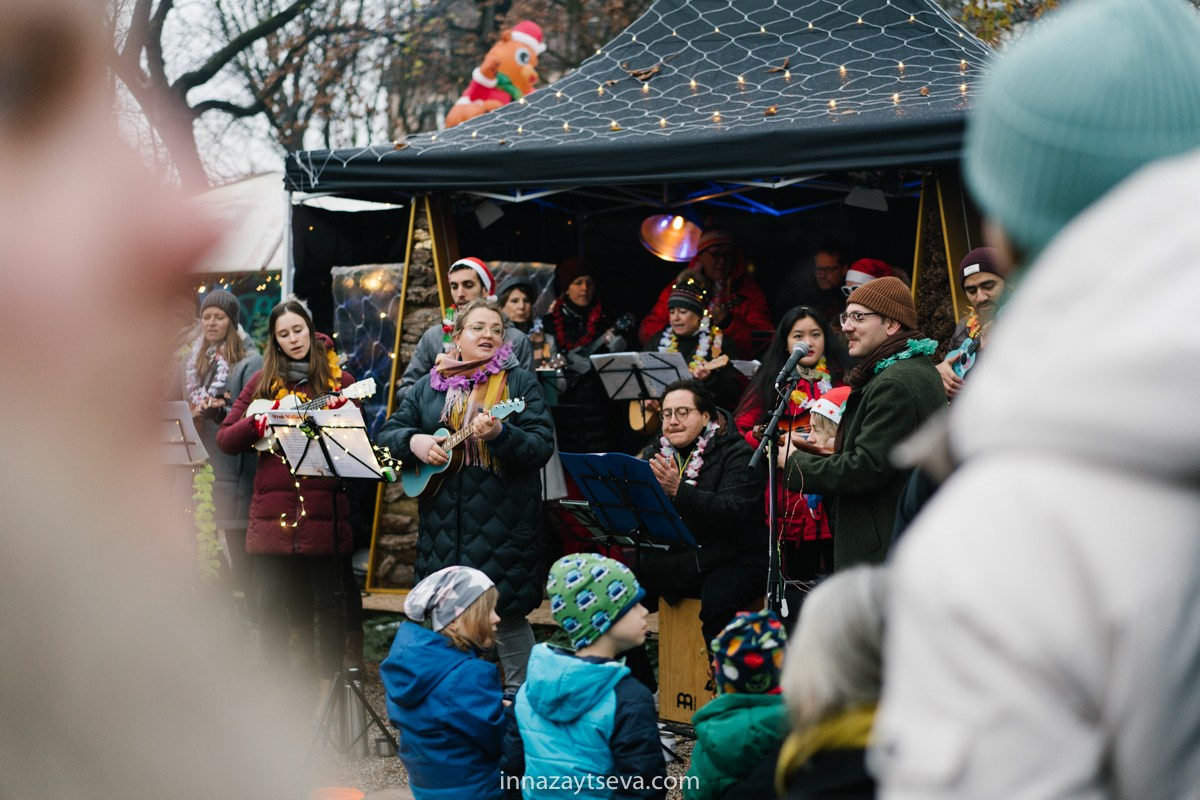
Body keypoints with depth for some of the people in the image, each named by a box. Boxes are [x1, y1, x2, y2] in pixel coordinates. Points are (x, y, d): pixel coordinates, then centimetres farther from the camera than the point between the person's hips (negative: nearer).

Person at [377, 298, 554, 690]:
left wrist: (499, 434, -26)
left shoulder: (520, 382, 0)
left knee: (507, 614, -3)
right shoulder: (431, 385, 12)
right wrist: (414, 441, -8)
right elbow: (388, 432, 13)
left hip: (502, 524, -4)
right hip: (443, 522, 4)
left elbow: (541, 447, -9)